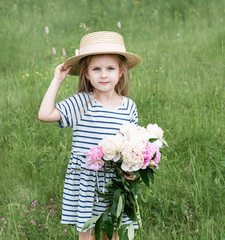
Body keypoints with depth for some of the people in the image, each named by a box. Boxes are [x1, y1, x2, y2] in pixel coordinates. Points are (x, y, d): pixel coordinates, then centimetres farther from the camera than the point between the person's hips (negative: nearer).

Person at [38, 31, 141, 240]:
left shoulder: (128, 106, 2)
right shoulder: (81, 103, -7)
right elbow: (45, 114, -16)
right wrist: (57, 80, -10)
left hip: (115, 182, 2)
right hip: (84, 181, -2)